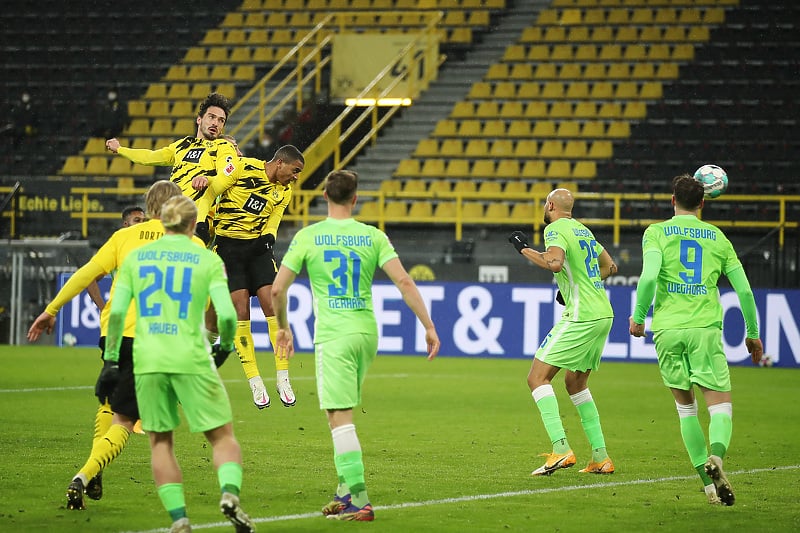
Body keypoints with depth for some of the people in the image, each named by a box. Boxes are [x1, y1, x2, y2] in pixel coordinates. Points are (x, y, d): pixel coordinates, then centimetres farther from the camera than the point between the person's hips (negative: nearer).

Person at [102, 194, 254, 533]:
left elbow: (116, 312, 1)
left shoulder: (135, 257, 8)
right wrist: (226, 344, 13)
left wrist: (111, 358, 8)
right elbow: (226, 314, -6)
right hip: (192, 361, -2)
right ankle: (230, 492, -18)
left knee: (161, 442, 13)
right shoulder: (207, 259, 2)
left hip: (148, 362, 2)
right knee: (222, 436, 9)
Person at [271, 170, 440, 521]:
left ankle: (359, 501, -14)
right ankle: (346, 488, 19)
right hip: (366, 332, 4)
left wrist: (282, 328, 14)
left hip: (333, 335, -4)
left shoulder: (308, 237, -2)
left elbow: (277, 288, -2)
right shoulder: (373, 236, 4)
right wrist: (428, 326, -1)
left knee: (340, 417, -6)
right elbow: (403, 281, -5)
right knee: (343, 411, 20)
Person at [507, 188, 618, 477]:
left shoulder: (555, 228, -7)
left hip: (581, 317, -9)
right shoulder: (583, 230, 20)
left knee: (537, 377, -9)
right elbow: (609, 266, 30)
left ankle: (561, 449, -23)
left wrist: (524, 249, -11)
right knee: (575, 382, 20)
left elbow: (555, 262, -26)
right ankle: (601, 457, 16)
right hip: (603, 314, 9)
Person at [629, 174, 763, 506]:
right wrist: (752, 333, 20)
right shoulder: (717, 237, 12)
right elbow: (744, 289, 10)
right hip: (705, 328, 0)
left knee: (685, 406, 13)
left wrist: (638, 317, 1)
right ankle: (715, 456, -33)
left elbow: (649, 276, -11)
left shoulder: (657, 232, 6)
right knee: (721, 404, -1)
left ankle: (709, 484, 7)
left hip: (667, 329, 0)